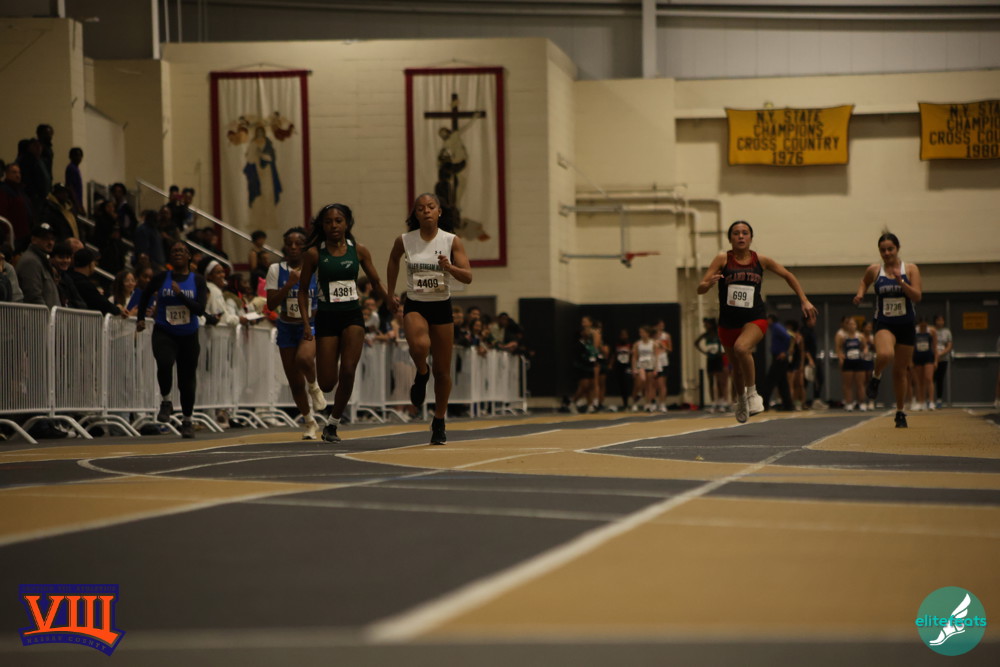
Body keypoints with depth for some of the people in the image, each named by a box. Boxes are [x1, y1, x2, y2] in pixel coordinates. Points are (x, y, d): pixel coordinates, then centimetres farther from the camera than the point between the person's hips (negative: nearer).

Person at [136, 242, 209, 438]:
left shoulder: (197, 280, -2)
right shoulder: (161, 278, -1)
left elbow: (200, 309, -12)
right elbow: (145, 296, 18)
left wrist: (180, 294, -21)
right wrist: (141, 318, 12)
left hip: (188, 335, 1)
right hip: (164, 333, -1)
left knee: (187, 378, 7)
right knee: (164, 363, -30)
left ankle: (187, 421, 25)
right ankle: (165, 401, -5)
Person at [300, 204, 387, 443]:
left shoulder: (359, 251, 3)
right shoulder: (314, 254, -2)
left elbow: (376, 283, 11)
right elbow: (303, 290, 3)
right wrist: (306, 323, -6)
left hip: (352, 315, 1)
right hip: (326, 318, -1)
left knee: (347, 373, -14)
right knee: (327, 384, -4)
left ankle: (333, 423, 3)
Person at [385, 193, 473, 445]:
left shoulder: (452, 241, -5)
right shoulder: (404, 241, -3)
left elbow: (468, 277, -8)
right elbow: (393, 260, 19)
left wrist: (449, 267, -26)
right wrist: (391, 293, 19)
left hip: (442, 307, 1)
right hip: (415, 306, -1)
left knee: (442, 370, 5)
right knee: (419, 345, -33)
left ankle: (439, 422, 23)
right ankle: (421, 375, 2)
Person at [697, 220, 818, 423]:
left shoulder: (760, 260, 0)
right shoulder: (723, 259, -4)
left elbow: (788, 275, 15)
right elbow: (700, 289, -9)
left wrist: (804, 301, 9)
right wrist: (709, 283, -33)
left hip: (754, 319, -2)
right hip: (728, 322, 2)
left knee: (741, 348, -32)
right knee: (737, 366, 15)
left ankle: (752, 392, -13)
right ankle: (740, 400, 45)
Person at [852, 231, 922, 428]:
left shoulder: (910, 269, -2)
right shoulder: (874, 271, 1)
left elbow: (917, 297, -9)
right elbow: (864, 281, 23)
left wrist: (900, 281, -21)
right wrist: (860, 294, 3)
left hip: (906, 325, 1)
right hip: (884, 324, -1)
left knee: (900, 371, 9)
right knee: (885, 355, -34)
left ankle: (900, 413, 25)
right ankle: (876, 377, 0)